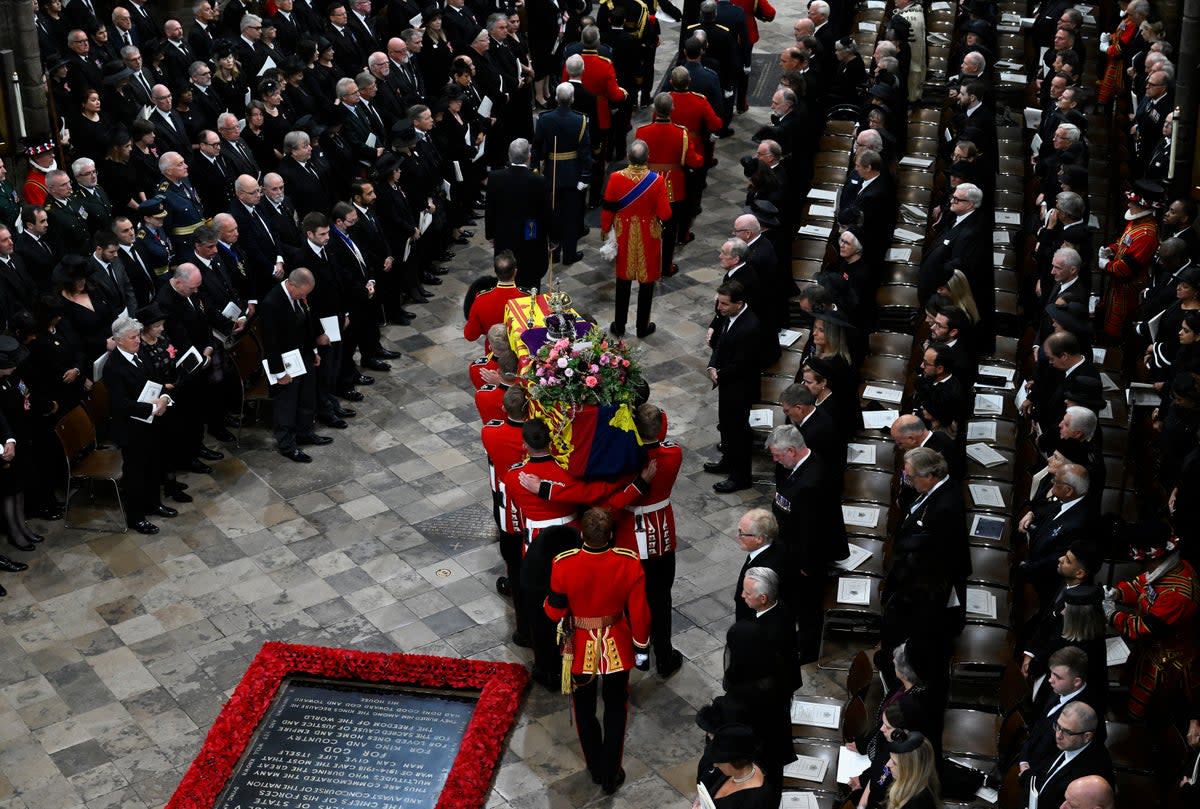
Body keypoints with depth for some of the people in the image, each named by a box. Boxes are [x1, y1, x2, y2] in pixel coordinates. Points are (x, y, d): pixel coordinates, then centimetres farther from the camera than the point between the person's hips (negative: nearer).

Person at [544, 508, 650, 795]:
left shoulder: (564, 564, -25)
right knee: (616, 710, 22)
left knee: (585, 710, 23)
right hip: (617, 647, 0)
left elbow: (554, 612, -12)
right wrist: (642, 648, 3)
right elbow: (639, 613, -13)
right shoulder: (629, 563, -23)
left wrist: (549, 601, 11)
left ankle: (595, 768, 40)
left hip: (581, 648, 0)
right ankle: (611, 774, 33)